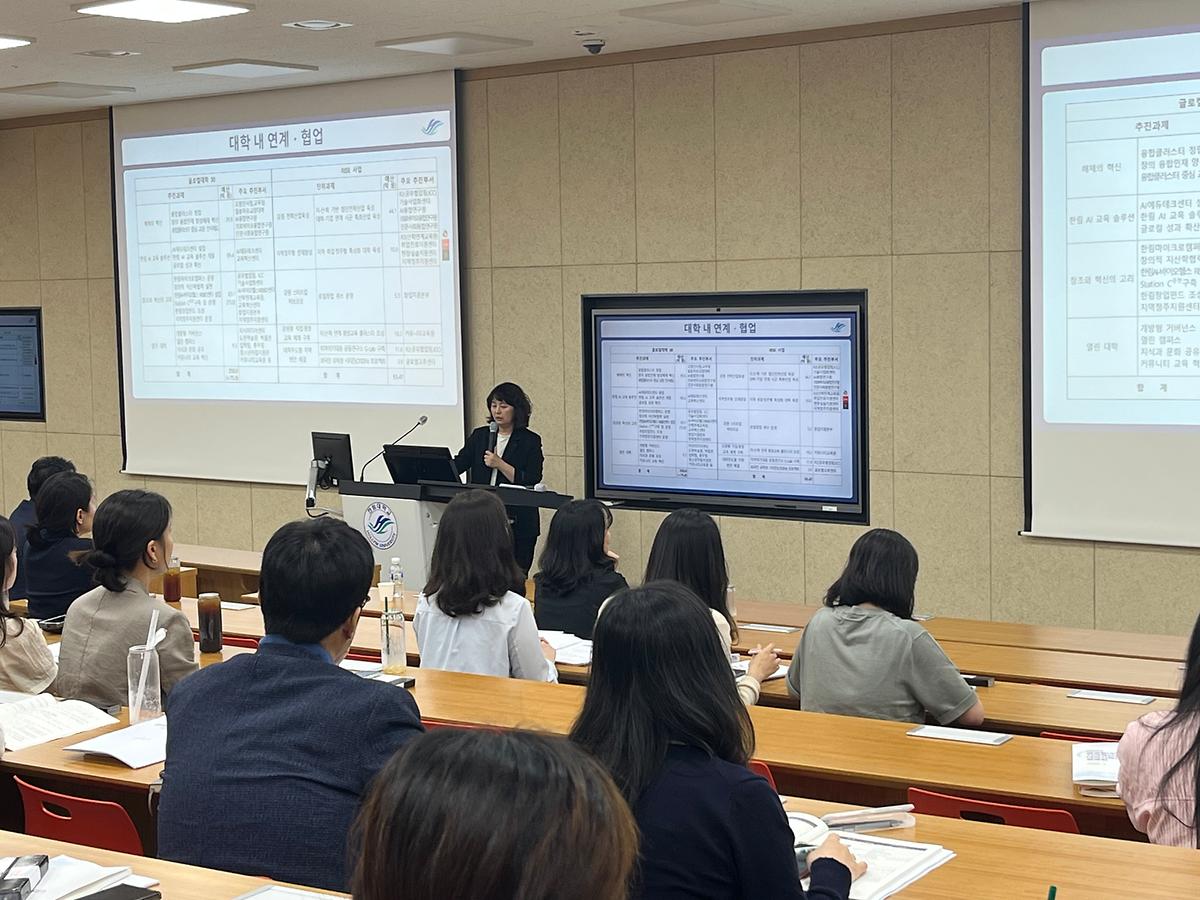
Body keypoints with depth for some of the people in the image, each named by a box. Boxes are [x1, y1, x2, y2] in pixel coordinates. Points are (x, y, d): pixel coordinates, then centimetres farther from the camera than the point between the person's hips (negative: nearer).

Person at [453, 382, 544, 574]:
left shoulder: (530, 441, 0)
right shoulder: (479, 436, 12)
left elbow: (531, 482, -8)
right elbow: (457, 465, 5)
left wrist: (499, 464, -15)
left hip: (518, 524, -3)